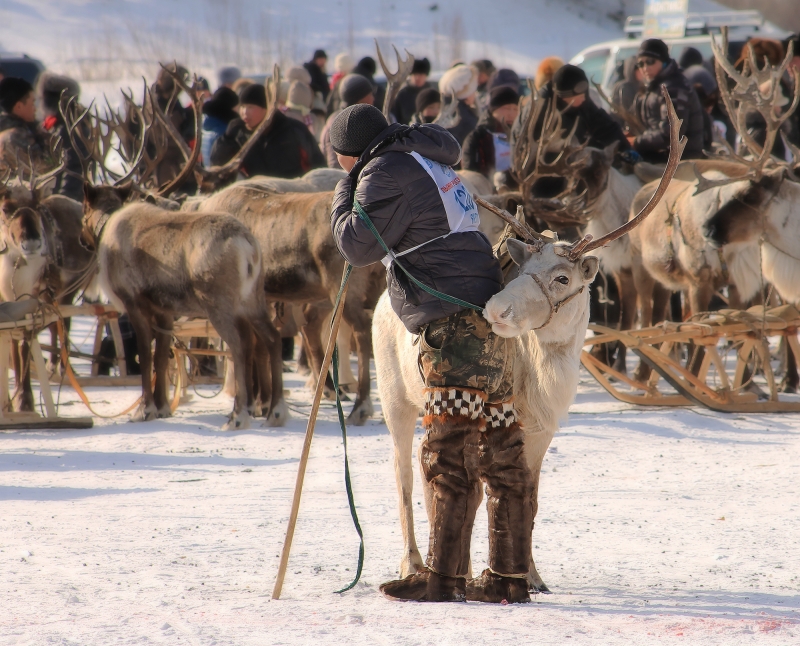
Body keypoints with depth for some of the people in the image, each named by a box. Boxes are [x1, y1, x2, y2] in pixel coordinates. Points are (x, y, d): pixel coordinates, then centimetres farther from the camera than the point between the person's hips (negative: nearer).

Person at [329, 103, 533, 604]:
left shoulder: (386, 173, -7)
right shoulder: (431, 163, 22)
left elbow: (359, 244, -9)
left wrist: (344, 193, 8)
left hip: (456, 325, -10)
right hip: (488, 317, 10)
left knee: (449, 453, -10)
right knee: (500, 453, 8)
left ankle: (443, 575, -11)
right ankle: (509, 576, 11)